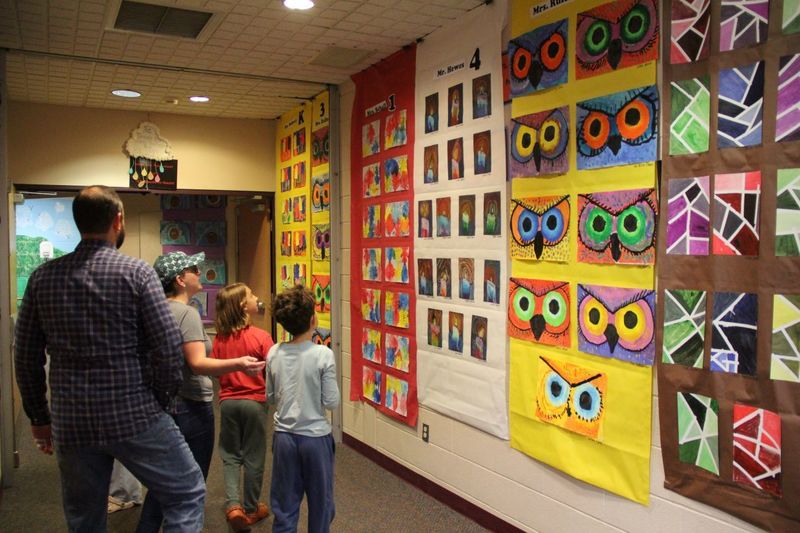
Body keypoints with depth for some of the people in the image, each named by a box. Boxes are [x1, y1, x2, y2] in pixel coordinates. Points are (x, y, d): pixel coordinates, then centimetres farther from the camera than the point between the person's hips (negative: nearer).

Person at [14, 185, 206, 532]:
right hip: (134, 416, -4)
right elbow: (168, 347, -14)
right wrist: (160, 401, 1)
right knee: (187, 494, 12)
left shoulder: (43, 277, 3)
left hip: (71, 421, 5)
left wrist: (39, 417, 17)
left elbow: (26, 357, 7)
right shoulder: (137, 272, -9)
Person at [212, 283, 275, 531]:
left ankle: (232, 504, 6)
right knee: (253, 457, 10)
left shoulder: (220, 338, -3)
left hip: (227, 402, 3)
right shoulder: (261, 336, -16)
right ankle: (251, 508, 22)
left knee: (230, 454, 17)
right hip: (253, 401, -3)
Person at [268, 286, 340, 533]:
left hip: (284, 436, 4)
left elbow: (271, 397, 5)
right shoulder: (323, 354, -16)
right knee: (320, 504, 16)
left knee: (284, 505, 15)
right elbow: (331, 402, -12)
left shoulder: (274, 353, -4)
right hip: (315, 437, -3)